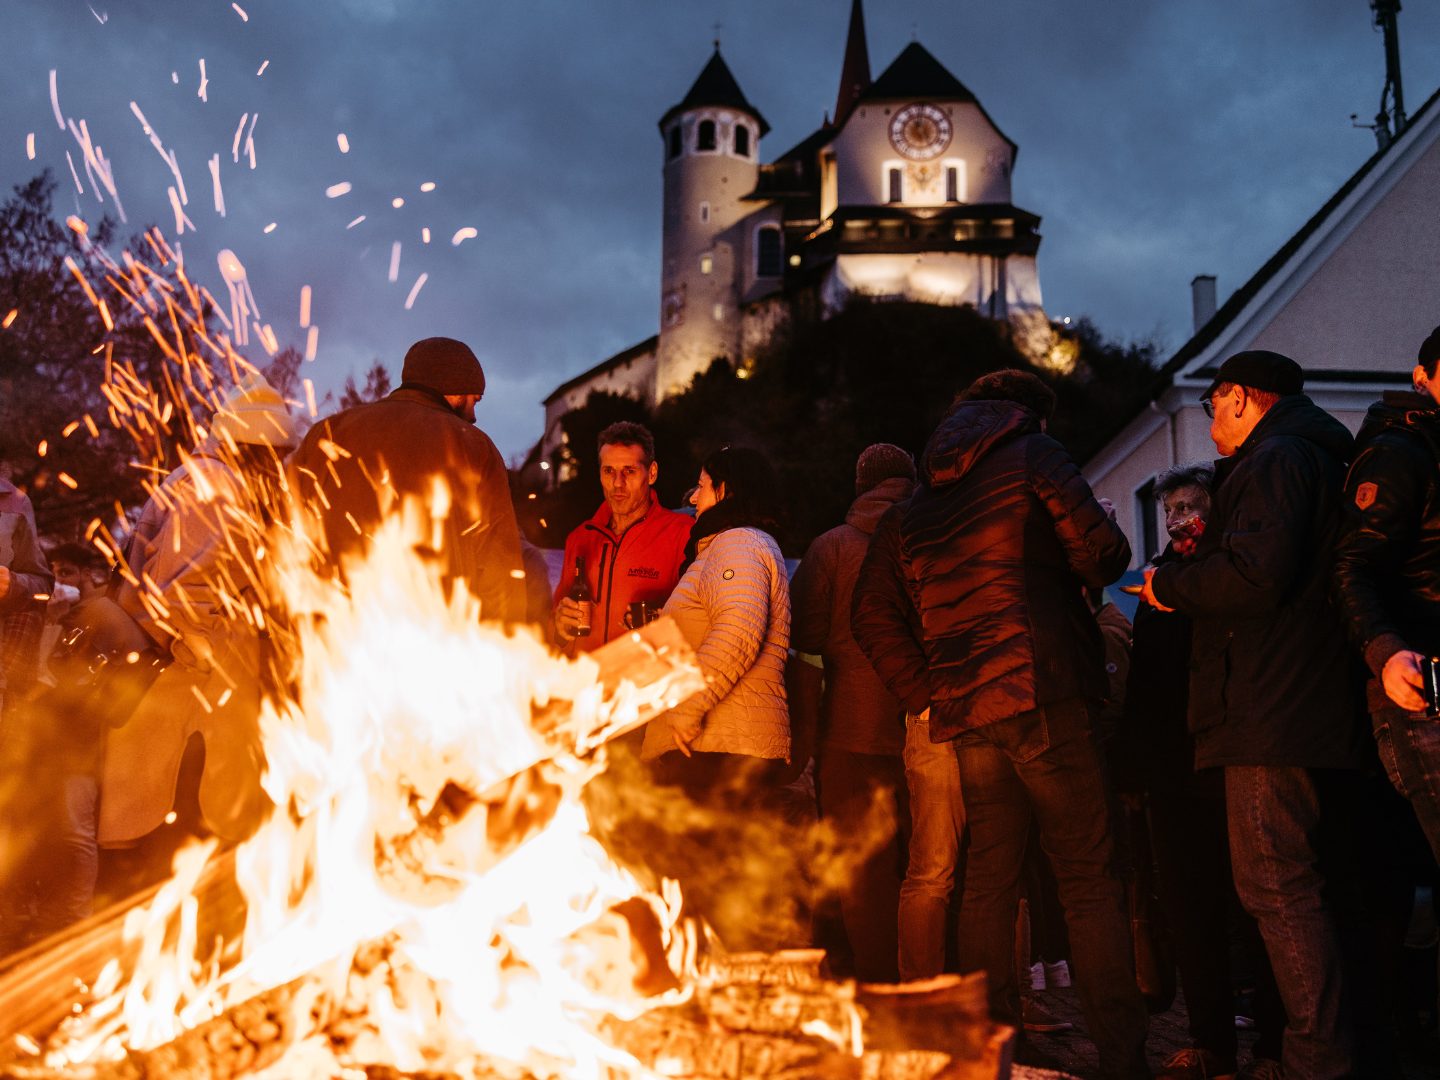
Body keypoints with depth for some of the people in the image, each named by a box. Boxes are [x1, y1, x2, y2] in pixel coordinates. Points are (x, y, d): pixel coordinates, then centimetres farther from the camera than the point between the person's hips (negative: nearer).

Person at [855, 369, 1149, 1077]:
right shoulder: (1032, 454, 3)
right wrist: (1066, 566, 15)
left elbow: (876, 626, 17)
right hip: (1042, 697, -6)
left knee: (988, 884, 11)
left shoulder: (918, 506, 20)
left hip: (965, 713, 6)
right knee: (1088, 879, -4)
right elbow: (1103, 552, -5)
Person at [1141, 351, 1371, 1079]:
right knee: (1325, 883, 15)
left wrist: (1168, 586, -6)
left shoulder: (1275, 460, -8)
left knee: (1278, 889, -9)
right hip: (1326, 714, 10)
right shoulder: (1325, 458, 23)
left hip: (1273, 715, -10)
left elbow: (1255, 573, -22)